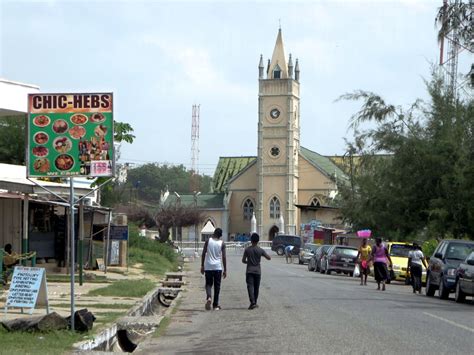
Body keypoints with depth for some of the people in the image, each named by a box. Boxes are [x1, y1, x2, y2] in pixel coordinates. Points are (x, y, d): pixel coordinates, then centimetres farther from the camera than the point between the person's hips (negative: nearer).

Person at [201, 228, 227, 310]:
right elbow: (224, 257, -2)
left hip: (208, 267, 0)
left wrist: (202, 266, 8)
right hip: (218, 267, 0)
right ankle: (215, 305, 9)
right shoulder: (222, 244, -1)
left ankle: (209, 297, -19)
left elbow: (203, 254, -1)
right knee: (217, 286, 8)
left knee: (208, 284, 10)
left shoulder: (208, 241, 0)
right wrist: (225, 270, 4)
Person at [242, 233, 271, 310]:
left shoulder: (247, 249, -4)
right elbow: (269, 258, 3)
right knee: (256, 288, 13)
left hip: (249, 271, -1)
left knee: (250, 286, -8)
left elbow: (243, 260, 0)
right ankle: (255, 303, 20)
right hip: (257, 271, 1)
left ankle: (252, 302, -25)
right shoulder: (261, 250, -3)